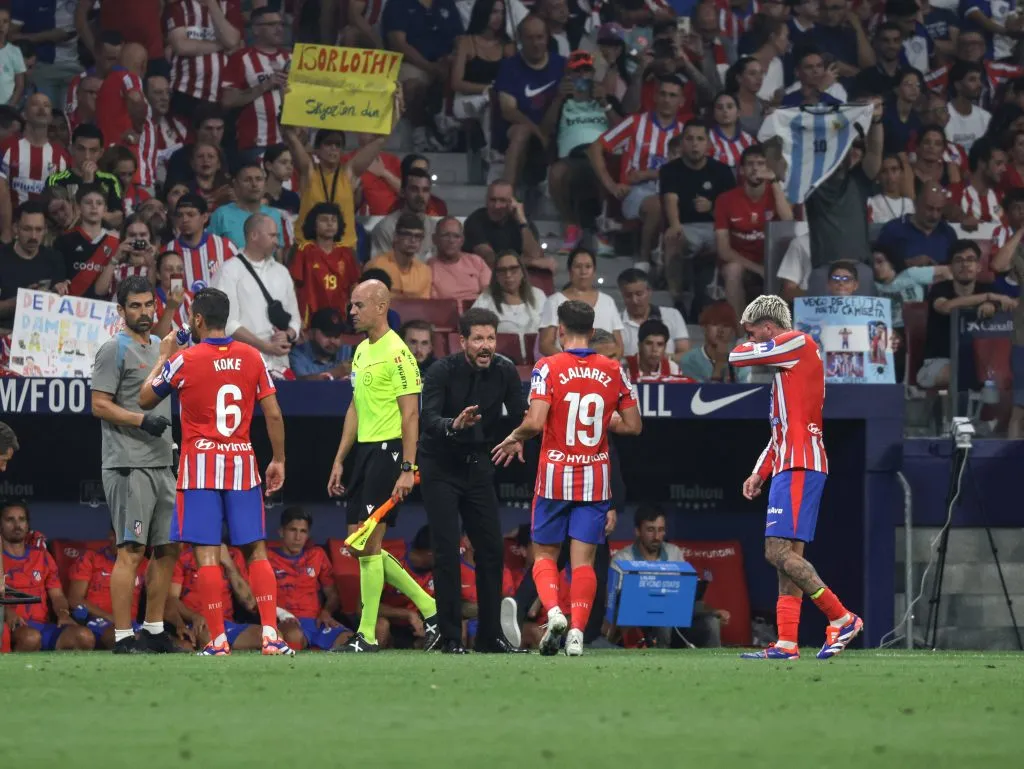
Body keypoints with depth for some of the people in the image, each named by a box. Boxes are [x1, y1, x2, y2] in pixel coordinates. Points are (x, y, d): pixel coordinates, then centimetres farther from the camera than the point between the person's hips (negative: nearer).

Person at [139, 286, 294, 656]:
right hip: (242, 463, 3)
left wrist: (164, 357, 19)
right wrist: (278, 460, 11)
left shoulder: (184, 360, -6)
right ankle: (270, 633, -3)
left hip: (201, 464, -3)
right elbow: (273, 414, 1)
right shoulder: (251, 357, 2)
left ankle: (218, 640, -6)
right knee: (256, 550, 7)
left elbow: (146, 400, 8)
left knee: (207, 553, -2)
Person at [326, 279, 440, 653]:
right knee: (360, 544, 8)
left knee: (368, 543, -9)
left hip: (388, 450, -10)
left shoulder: (397, 352, -12)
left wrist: (407, 469, -20)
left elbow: (410, 414, -16)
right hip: (364, 450, 10)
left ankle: (367, 635, -3)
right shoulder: (361, 351, 15)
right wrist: (339, 460, 19)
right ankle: (430, 609, 17)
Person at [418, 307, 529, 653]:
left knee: (491, 549, 4)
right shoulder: (442, 371, -18)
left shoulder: (505, 372, -6)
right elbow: (428, 420, -29)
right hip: (440, 466, -5)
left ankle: (490, 635, 14)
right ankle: (450, 637, -5)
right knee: (447, 550, -9)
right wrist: (454, 425, -50)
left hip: (478, 466, 5)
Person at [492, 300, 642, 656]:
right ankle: (578, 631, -8)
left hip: (555, 477, -2)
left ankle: (553, 611, -15)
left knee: (544, 555, 10)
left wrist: (514, 439, 1)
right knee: (583, 560, 3)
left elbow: (535, 422, -19)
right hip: (596, 478, 2)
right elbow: (633, 425, 5)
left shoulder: (548, 368, -10)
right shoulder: (613, 371, 0)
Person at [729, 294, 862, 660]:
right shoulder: (786, 366, 24)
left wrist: (746, 345, 17)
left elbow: (738, 356, -7)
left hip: (800, 467, -11)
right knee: (789, 556, 6)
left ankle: (841, 619, -16)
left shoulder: (798, 343, -5)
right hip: (789, 466, 11)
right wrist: (759, 473, 20)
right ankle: (787, 643, 4)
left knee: (779, 552, -17)